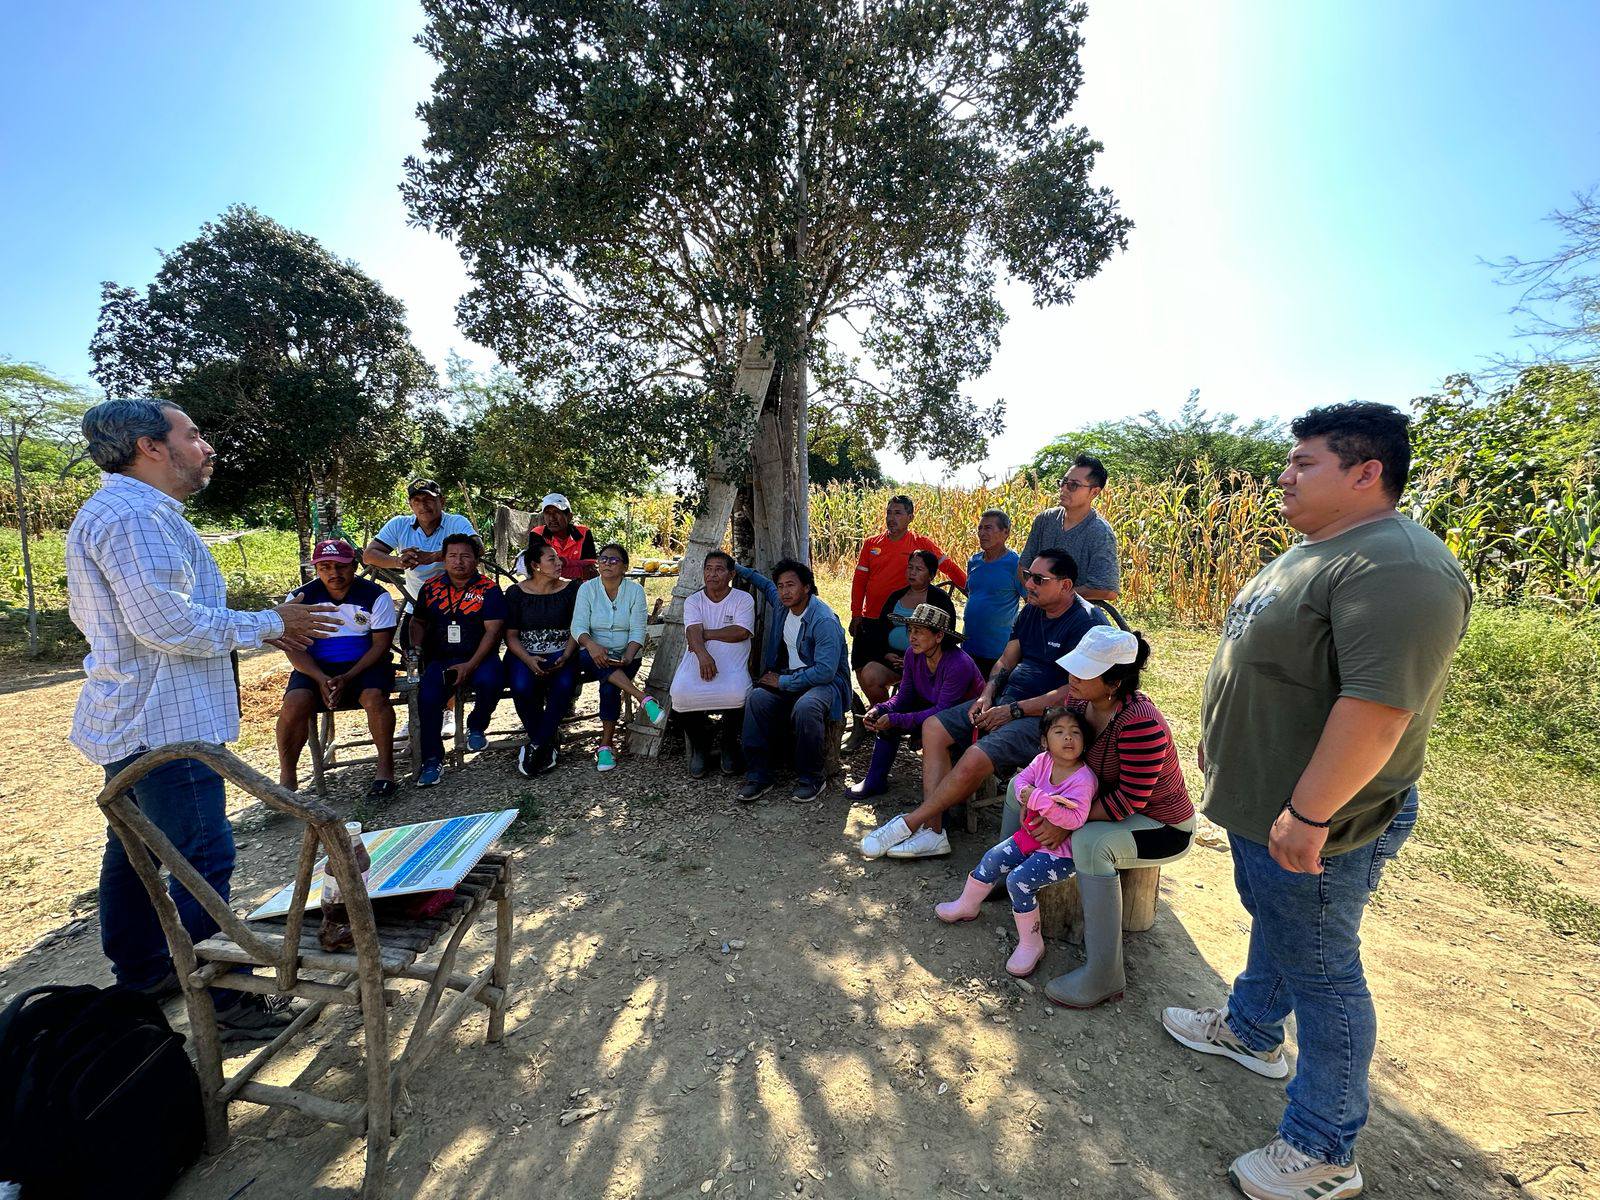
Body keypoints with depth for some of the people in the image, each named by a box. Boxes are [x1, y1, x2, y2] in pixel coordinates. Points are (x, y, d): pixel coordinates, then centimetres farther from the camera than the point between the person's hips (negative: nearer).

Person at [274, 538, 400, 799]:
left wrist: (347, 678, -20)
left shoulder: (375, 596, -6)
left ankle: (385, 768, -17)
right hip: (316, 667, 2)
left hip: (364, 664, -2)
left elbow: (380, 644, -7)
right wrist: (321, 679, -20)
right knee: (295, 702, -26)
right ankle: (287, 777, -9)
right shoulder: (300, 598, 0)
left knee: (374, 697, -32)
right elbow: (293, 648, -2)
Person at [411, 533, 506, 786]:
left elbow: (492, 631, -8)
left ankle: (477, 727, -1)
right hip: (440, 659, 3)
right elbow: (418, 623, 20)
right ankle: (432, 760, -9)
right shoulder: (431, 587, 11)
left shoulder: (489, 589, -1)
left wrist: (470, 665, -17)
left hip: (479, 658, -2)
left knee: (490, 680, -33)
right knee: (428, 695, -25)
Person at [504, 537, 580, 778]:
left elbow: (575, 630, 4)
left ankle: (536, 746, -16)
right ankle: (547, 744, -8)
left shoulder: (570, 589, 6)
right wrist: (528, 660, -17)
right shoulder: (516, 592, 4)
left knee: (564, 685, -33)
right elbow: (511, 635, 2)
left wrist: (565, 657, -15)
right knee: (522, 687, -32)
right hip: (524, 654, 0)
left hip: (560, 653, 0)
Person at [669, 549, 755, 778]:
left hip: (732, 664, -1)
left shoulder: (744, 599, 7)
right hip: (698, 660, 2)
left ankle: (728, 743, 3)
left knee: (736, 695, -33)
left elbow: (741, 632, -10)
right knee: (681, 694, -28)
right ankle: (699, 745, 3)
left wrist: (706, 634, -6)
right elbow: (693, 632, -8)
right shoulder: (693, 601, 11)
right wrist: (703, 654, -29)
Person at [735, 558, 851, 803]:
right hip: (789, 675, 7)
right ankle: (758, 776, -16)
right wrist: (740, 570, 26)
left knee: (805, 707, -39)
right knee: (756, 698, -23)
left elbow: (825, 671, -26)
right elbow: (767, 584, 30)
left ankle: (811, 778, -17)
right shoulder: (781, 604, 4)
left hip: (826, 680, -6)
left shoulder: (824, 621, -21)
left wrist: (783, 681, -20)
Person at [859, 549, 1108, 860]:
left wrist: (1014, 711, -19)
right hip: (1006, 700, 9)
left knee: (975, 758, -30)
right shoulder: (1031, 611, 13)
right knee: (933, 727, -6)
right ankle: (932, 830, -9)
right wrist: (987, 696, -2)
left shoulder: (1087, 622, -14)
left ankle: (910, 822, -10)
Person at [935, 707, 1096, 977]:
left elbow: (1074, 819, -33)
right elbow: (1022, 778, 4)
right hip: (1031, 833, 7)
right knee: (992, 859, 6)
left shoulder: (1083, 779, -25)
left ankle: (1030, 944, 0)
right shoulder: (1043, 760, -7)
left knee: (1019, 880, -20)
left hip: (1060, 849, -7)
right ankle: (967, 905, 31)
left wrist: (1038, 799, -37)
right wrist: (1027, 799, -18)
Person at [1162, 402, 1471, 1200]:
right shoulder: (1310, 553, 8)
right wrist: (1217, 737, 21)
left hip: (1313, 826, -9)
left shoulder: (1397, 568, -25)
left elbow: (1381, 704, -31)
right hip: (1257, 804, 9)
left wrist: (1307, 814, -28)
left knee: (1319, 974, 8)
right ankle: (1251, 1030, 50)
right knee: (1269, 925, 27)